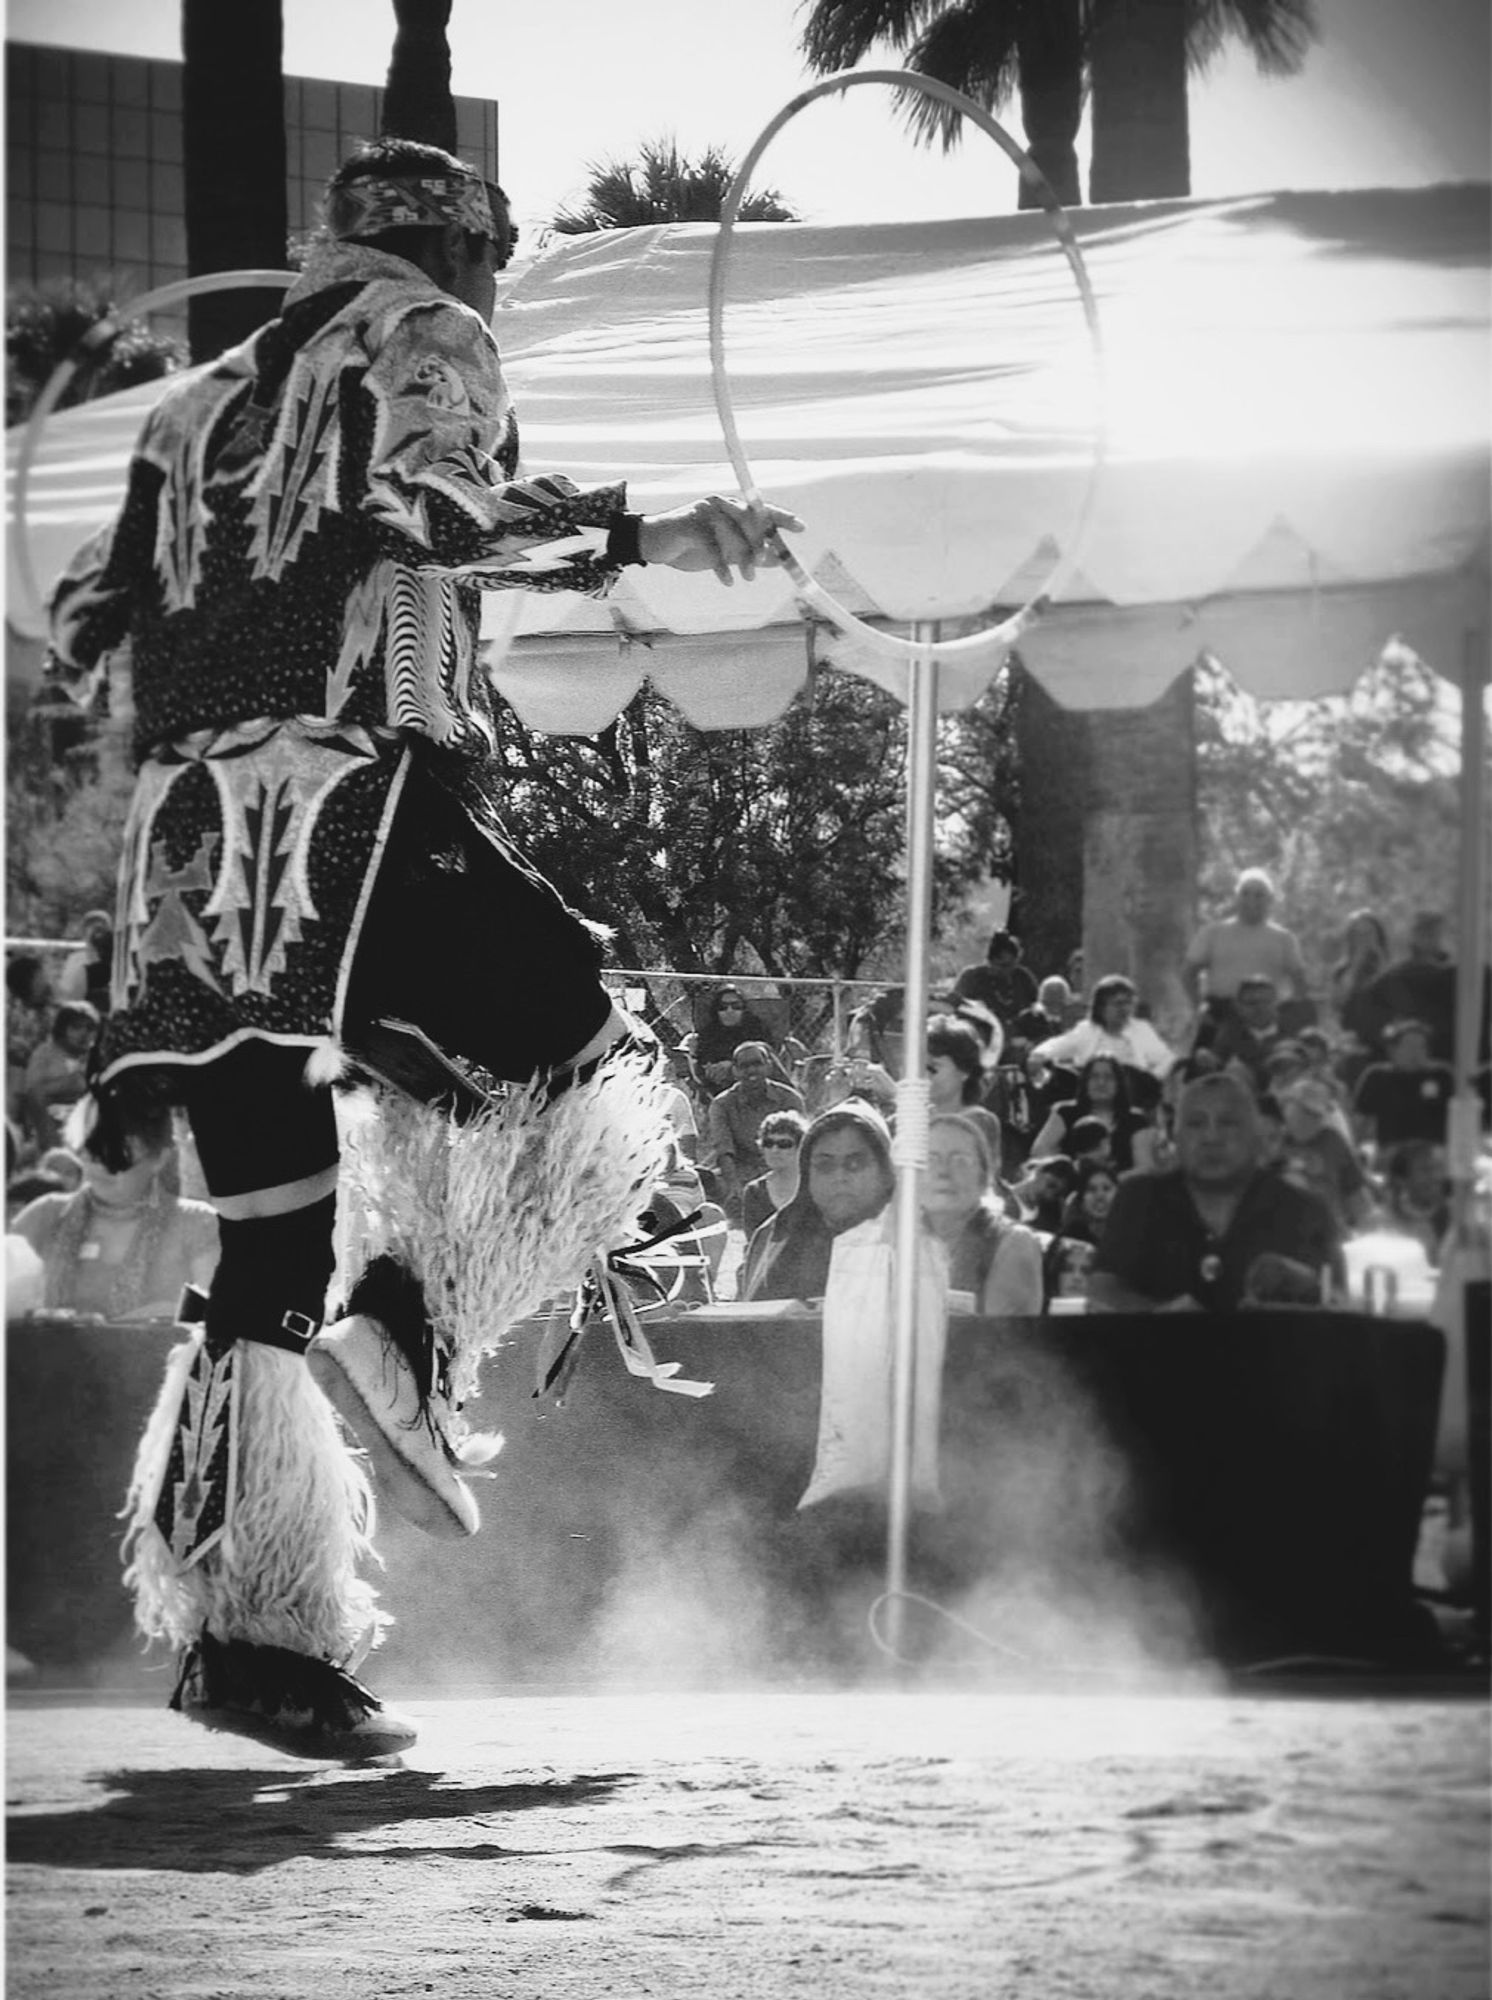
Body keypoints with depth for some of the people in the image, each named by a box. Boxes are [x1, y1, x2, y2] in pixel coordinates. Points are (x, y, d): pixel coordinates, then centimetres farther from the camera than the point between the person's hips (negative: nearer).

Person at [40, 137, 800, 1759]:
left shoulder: (205, 400, 27)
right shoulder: (424, 337, 8)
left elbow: (86, 627, 23)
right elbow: (427, 507, -13)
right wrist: (644, 541, -14)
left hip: (188, 836, 7)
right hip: (355, 799, -7)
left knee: (268, 1248, 6)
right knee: (580, 1076, 3)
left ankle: (245, 1632, 0)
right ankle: (408, 1334, -18)